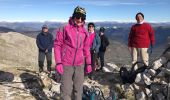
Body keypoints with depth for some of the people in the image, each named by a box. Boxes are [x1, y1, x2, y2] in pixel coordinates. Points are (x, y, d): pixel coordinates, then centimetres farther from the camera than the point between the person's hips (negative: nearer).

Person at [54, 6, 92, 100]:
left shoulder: (84, 32, 5)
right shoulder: (65, 28, -7)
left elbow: (86, 48, 12)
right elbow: (57, 45, -6)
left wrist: (88, 63, 12)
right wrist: (58, 62, -11)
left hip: (80, 65, 4)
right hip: (66, 65, -4)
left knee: (78, 89, 13)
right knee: (66, 90, 2)